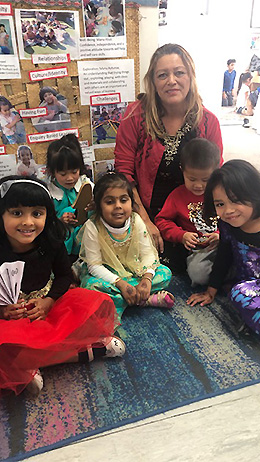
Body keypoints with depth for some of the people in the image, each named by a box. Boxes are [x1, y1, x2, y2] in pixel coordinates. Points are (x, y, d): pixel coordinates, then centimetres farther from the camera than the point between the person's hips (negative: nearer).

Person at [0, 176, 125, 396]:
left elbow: (65, 275, 5)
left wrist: (48, 302, -11)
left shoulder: (51, 241, -7)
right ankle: (83, 351, -18)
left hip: (49, 305, 3)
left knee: (100, 305, -18)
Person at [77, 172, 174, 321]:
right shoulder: (92, 227, -23)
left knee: (165, 273, -12)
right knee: (90, 284, -36)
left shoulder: (136, 221, -13)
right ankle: (148, 299, -28)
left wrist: (147, 277, -29)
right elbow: (94, 265, -21)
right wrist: (120, 283, -32)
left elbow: (148, 253, -10)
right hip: (104, 272, -2)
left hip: (132, 269, 3)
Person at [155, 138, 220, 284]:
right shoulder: (177, 195, 3)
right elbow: (162, 220, 5)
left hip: (222, 244, 1)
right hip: (196, 249, -1)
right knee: (198, 273, -28)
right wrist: (181, 235, -9)